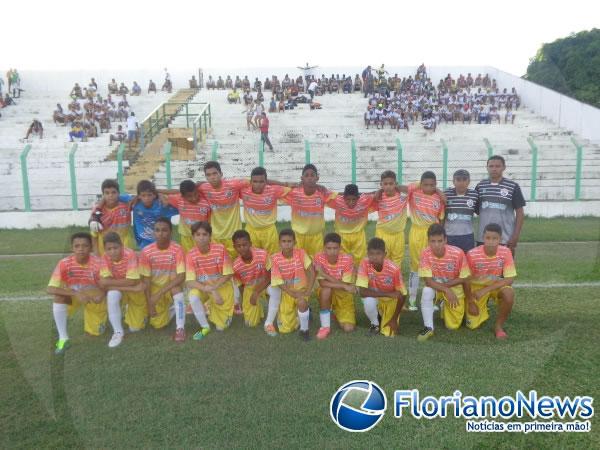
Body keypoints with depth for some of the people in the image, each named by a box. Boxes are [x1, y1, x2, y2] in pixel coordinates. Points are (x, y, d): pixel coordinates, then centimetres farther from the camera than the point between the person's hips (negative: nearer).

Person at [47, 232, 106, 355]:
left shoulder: (98, 263, -27)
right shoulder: (64, 263, -24)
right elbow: (50, 289, -28)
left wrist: (100, 293, -41)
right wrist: (76, 294, -40)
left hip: (94, 299, -1)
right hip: (73, 296, 1)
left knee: (96, 332, -4)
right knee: (58, 297, -32)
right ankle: (63, 338, -20)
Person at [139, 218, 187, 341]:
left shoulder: (177, 249, -21)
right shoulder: (146, 251, -16)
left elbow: (181, 277, -26)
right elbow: (146, 280, -11)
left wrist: (160, 292, -32)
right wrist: (149, 304, -15)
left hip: (172, 287, -1)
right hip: (155, 288, 2)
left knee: (177, 288, -36)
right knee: (157, 324, -8)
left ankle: (180, 328, -25)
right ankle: (169, 310, 26)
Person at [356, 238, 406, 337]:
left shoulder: (394, 269, -29)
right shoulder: (365, 264, -27)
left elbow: (402, 295, -17)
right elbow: (362, 291, -32)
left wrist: (394, 319, -14)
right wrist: (389, 294, -35)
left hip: (391, 301, 0)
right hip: (374, 297, 0)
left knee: (389, 333, -13)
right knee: (369, 301, -35)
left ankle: (385, 316, 22)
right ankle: (375, 324, -1)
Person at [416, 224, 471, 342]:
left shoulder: (458, 253, -25)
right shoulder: (425, 254, -24)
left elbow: (464, 279, -13)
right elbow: (428, 281, -23)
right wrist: (447, 291, -33)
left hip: (455, 289, 0)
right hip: (435, 287, 0)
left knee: (453, 326, 0)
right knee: (427, 291, -35)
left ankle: (447, 308, 33)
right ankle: (428, 328, -20)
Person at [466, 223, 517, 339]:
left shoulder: (505, 252, -21)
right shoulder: (472, 254, -24)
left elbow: (509, 279, -20)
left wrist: (485, 290, -28)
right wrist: (471, 302, -10)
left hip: (497, 285, 1)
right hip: (477, 287, -1)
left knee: (509, 294, -35)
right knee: (472, 325, -8)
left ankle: (498, 326, -10)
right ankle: (483, 310, 28)